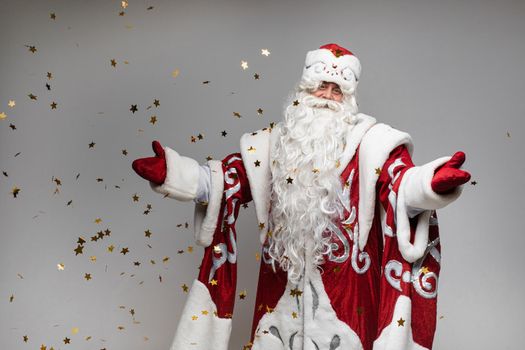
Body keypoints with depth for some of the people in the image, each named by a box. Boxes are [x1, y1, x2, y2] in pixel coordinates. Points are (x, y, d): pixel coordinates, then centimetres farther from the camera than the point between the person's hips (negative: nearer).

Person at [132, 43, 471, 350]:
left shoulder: (370, 140, -2)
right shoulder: (274, 142, 10)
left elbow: (402, 181, -18)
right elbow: (226, 178, 10)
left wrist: (431, 183, -41)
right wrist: (171, 172, -2)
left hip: (344, 284, -3)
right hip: (282, 281, 4)